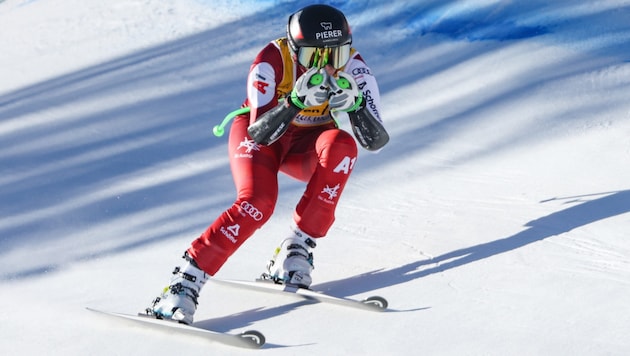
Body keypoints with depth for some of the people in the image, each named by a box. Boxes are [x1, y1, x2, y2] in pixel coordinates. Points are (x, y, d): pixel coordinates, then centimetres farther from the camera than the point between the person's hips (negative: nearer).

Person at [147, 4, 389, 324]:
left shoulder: (351, 66, -21)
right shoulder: (273, 60, -27)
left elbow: (376, 140, -25)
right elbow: (259, 133, -31)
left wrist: (354, 104, -44)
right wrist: (296, 100, -47)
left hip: (307, 145, 3)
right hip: (259, 134, -3)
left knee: (341, 145, -32)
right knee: (257, 202, -32)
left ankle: (296, 248, -23)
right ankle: (186, 280, -24)